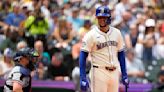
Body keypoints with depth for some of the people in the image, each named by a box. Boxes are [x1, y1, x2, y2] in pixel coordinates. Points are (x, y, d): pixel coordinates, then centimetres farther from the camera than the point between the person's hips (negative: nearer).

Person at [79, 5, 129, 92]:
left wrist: (124, 74, 11)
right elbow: (83, 55, -9)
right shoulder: (91, 35, -7)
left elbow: (121, 53, 16)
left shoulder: (116, 33, 8)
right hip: (99, 72, -5)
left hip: (114, 72, 5)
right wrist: (83, 77, -18)